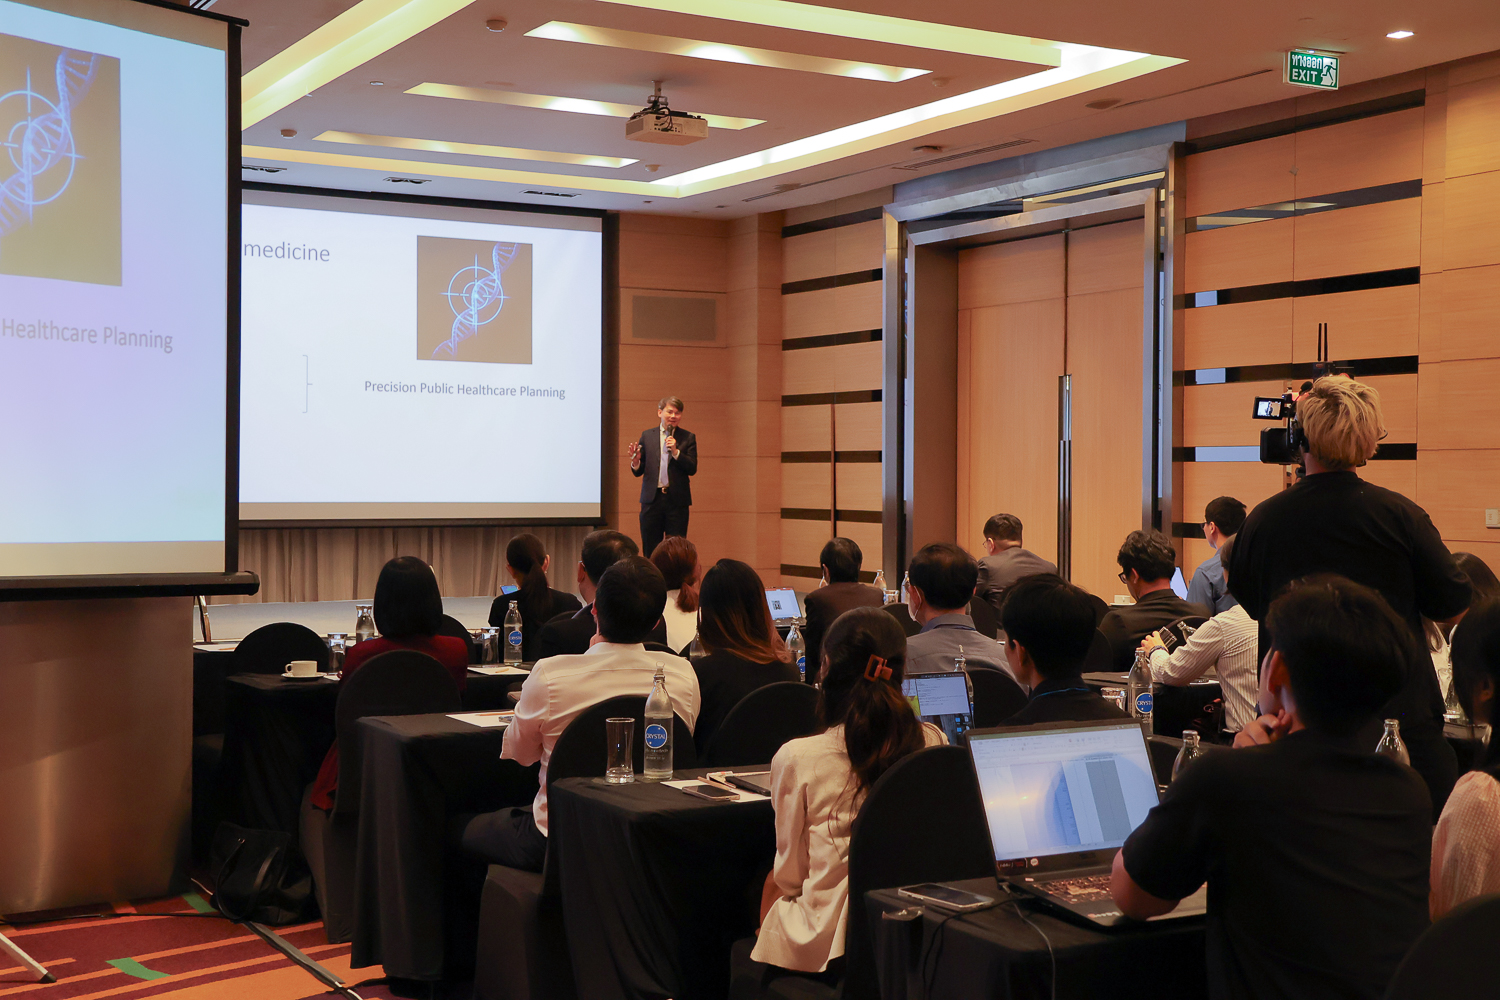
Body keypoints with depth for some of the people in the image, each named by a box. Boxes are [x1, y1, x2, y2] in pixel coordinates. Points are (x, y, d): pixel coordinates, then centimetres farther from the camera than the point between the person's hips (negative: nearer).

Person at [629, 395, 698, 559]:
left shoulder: (688, 438, 6)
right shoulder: (647, 435, 9)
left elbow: (692, 469, -4)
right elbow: (638, 472, 9)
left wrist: (676, 451, -16)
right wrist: (635, 462, -13)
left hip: (677, 501, -1)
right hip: (652, 499, 1)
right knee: (650, 551, 3)